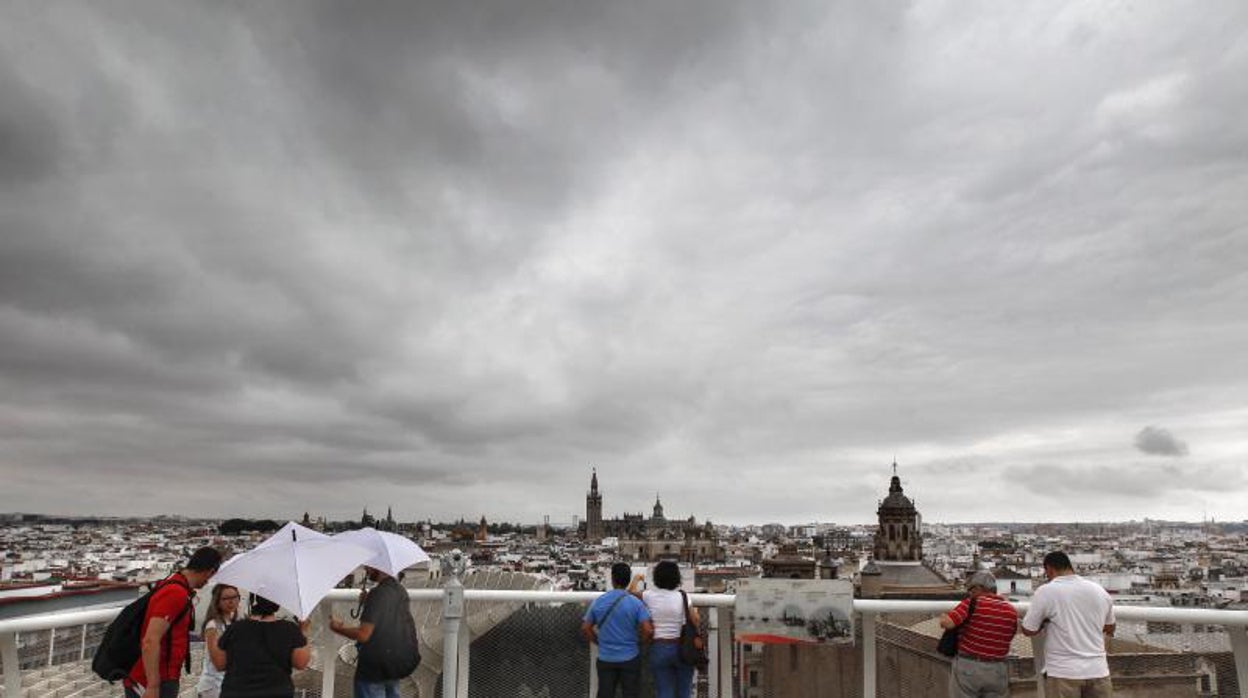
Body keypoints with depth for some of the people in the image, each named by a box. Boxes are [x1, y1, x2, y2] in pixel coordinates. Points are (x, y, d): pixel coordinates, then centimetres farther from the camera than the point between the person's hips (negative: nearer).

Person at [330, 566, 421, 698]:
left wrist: (338, 628, -8)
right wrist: (366, 601, 10)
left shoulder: (378, 594, -23)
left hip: (374, 667, -8)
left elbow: (363, 634, -24)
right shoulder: (400, 590, 3)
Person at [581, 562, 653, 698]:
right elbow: (648, 631, -15)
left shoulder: (598, 601, -3)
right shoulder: (636, 603, -11)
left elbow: (585, 628, 2)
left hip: (605, 658, 2)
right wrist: (637, 641, 3)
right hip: (630, 657, -2)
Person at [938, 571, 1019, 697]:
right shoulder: (1011, 611, 2)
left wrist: (943, 617, -1)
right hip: (997, 671, 5)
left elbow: (947, 623, -23)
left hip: (967, 667, -4)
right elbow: (1009, 636, 16)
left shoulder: (974, 603, -14)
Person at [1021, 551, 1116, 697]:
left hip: (1063, 672, -5)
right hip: (1098, 670, 5)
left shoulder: (1046, 591, -10)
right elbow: (1109, 628, 21)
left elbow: (1028, 630, -4)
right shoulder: (1099, 590, 7)